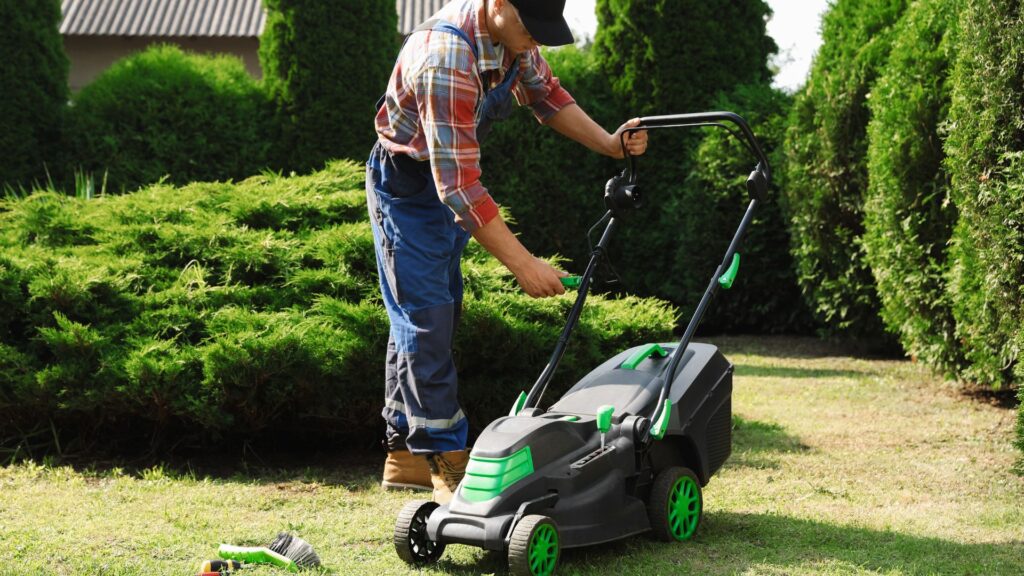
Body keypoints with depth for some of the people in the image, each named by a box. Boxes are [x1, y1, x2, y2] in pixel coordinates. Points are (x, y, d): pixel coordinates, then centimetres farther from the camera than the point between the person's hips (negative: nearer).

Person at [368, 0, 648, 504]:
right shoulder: (445, 58, -37)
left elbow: (545, 93, 11)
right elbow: (458, 184, -38)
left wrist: (609, 143, -2)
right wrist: (523, 264, -38)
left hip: (451, 185, 9)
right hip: (407, 184, -9)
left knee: (425, 318, 11)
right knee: (426, 321, -11)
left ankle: (405, 453, 19)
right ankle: (447, 461, -7)